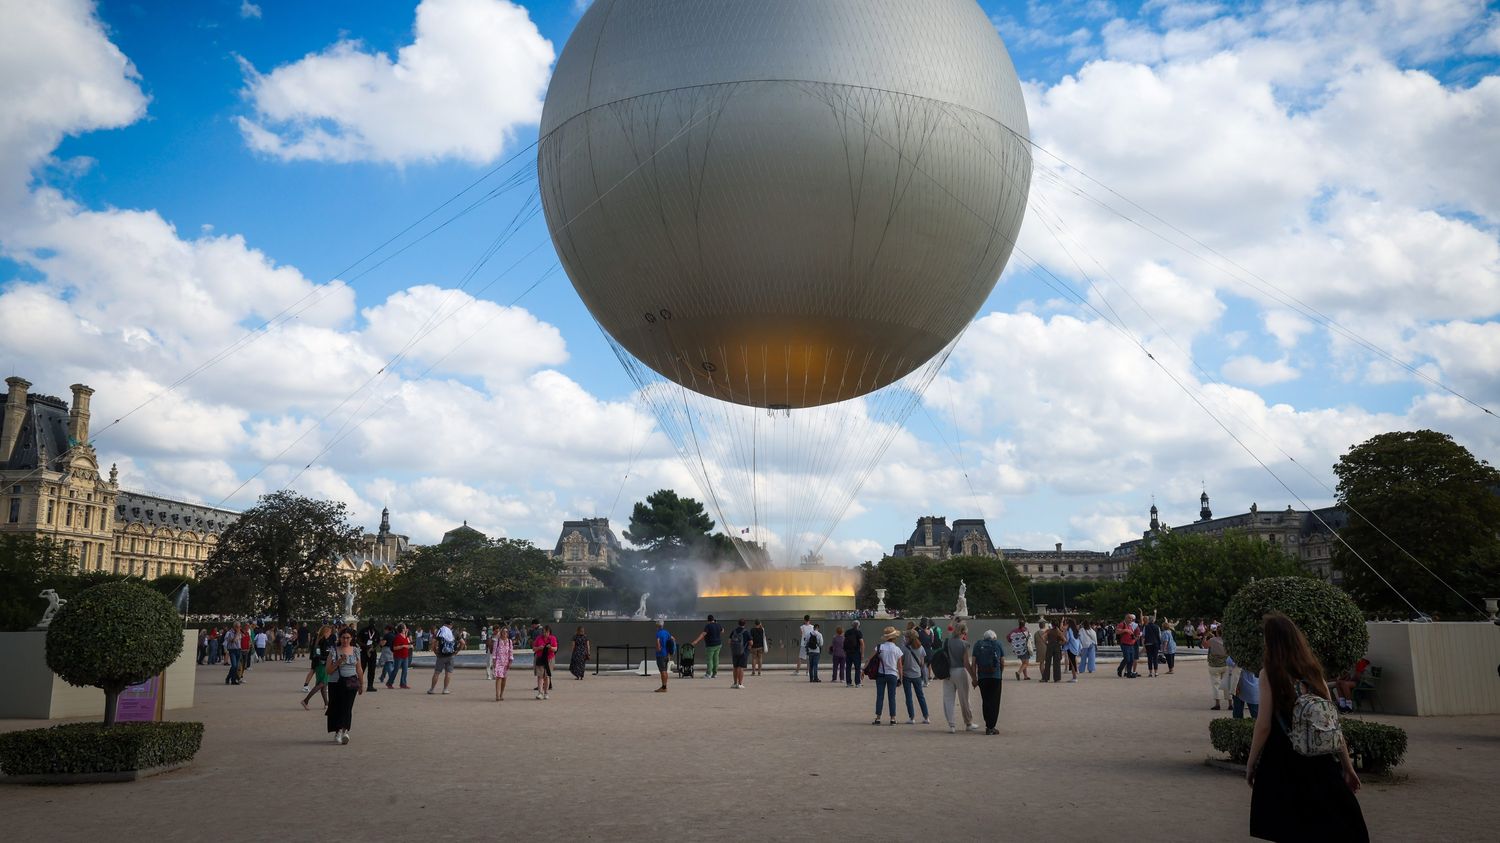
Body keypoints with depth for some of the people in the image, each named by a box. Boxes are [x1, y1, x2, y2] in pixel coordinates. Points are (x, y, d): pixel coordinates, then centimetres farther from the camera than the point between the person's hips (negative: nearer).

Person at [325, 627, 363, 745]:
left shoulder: (355, 651, 9)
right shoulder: (334, 651, 2)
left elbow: (359, 669, 16)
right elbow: (329, 670, -1)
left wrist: (361, 684, 18)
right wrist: (339, 662, -15)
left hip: (351, 683, 0)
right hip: (337, 683, 0)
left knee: (347, 707, -11)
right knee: (337, 707, 0)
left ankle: (344, 730, -17)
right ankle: (338, 731, 12)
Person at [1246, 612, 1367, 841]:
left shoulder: (1269, 673, -9)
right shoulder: (1312, 670, 6)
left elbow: (1264, 726, -12)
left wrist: (1251, 765, -1)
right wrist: (1347, 766, 12)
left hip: (1281, 765, -5)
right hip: (1320, 764, 5)